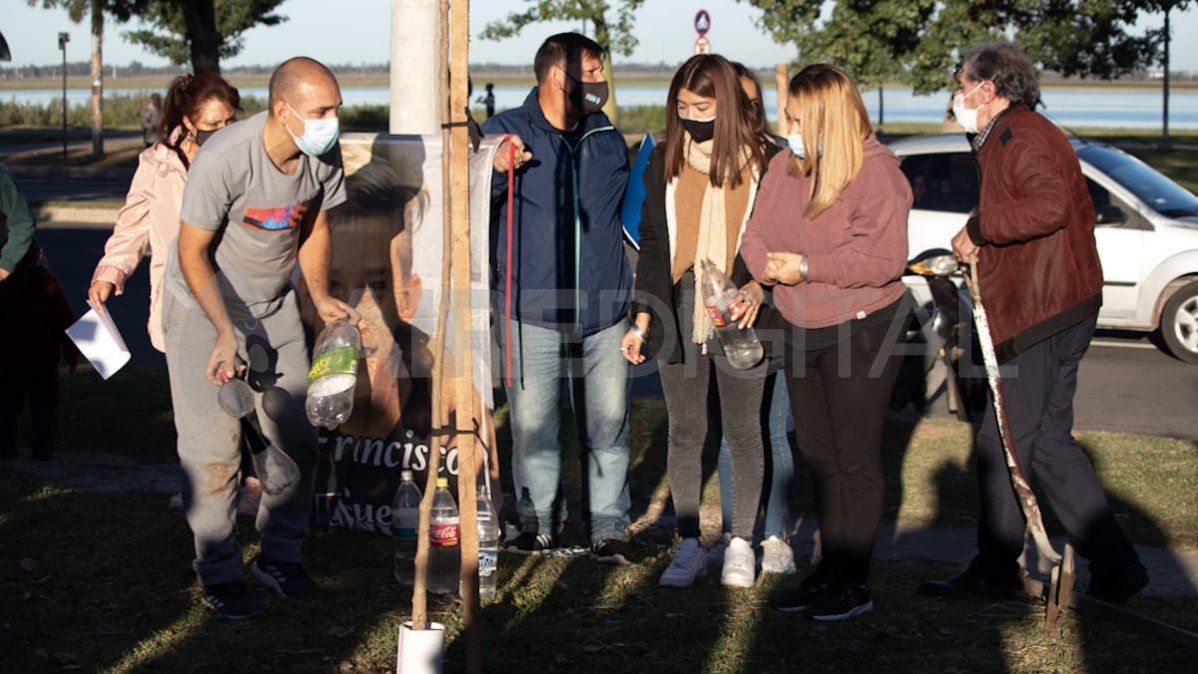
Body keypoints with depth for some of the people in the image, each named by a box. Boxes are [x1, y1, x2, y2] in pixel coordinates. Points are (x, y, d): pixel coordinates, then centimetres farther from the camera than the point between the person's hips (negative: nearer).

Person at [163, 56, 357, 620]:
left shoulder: (324, 155, -12)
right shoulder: (224, 158, -30)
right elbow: (193, 254, -22)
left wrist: (321, 297, -7)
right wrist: (226, 332, -29)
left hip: (274, 305, 5)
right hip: (202, 309, -5)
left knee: (296, 437, 5)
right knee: (214, 447, -6)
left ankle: (279, 555, 21)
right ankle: (218, 573, 8)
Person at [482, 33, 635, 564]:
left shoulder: (606, 134, 12)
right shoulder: (505, 132, -1)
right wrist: (495, 170, -20)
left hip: (604, 313, 3)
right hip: (532, 315, -3)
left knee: (608, 426, 4)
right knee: (532, 425, 1)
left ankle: (608, 528, 12)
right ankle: (538, 520, 16)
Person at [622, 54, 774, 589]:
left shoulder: (765, 161, -2)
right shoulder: (665, 161, 6)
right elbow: (652, 244, 7)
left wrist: (758, 288, -17)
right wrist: (643, 319, 0)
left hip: (739, 318, -2)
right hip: (680, 317, 2)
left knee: (742, 431, 6)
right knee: (685, 430, 6)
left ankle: (741, 544, 18)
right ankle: (689, 545, 15)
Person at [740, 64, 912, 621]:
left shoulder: (876, 174, -16)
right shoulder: (783, 167, 7)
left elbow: (883, 259, -24)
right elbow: (756, 235, 8)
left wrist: (808, 268, -23)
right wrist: (769, 266, -13)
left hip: (861, 329, -7)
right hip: (800, 329, 7)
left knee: (855, 460, -1)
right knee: (818, 455, 14)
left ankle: (854, 583, 7)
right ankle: (829, 570, 24)